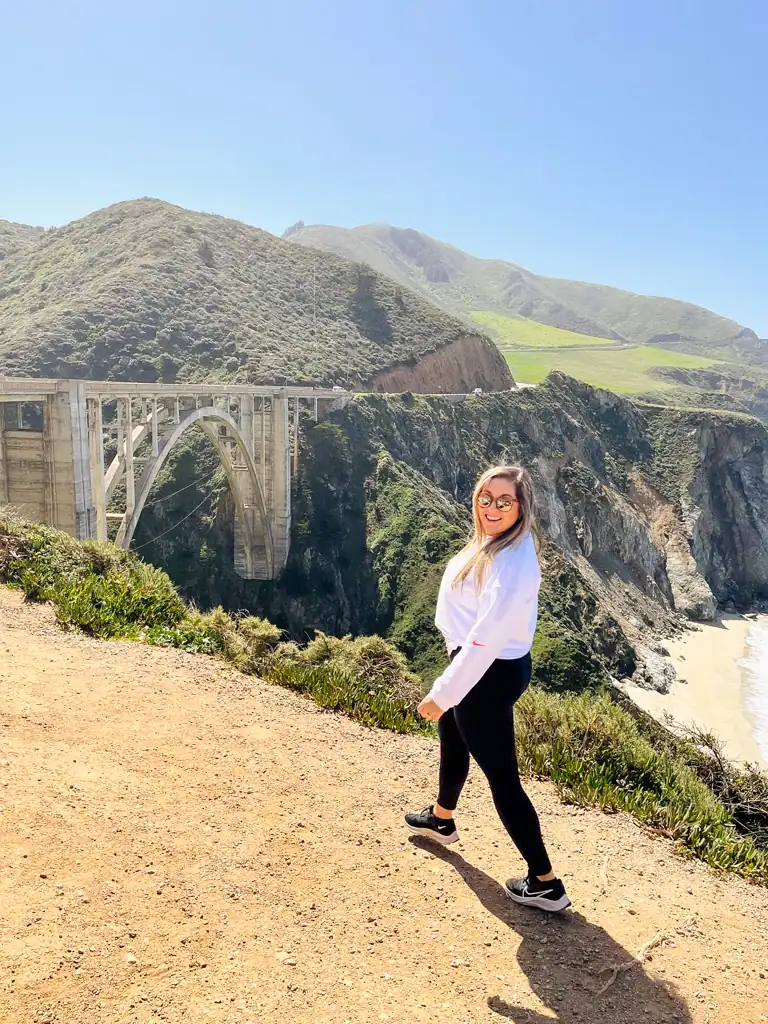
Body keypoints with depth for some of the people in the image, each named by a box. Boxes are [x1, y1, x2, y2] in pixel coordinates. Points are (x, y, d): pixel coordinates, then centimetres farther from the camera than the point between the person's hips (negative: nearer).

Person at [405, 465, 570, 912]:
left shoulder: (513, 564, -29)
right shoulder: (492, 543, 2)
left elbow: (487, 640, -31)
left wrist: (442, 692, -26)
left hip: (490, 674, -11)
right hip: (474, 663, 11)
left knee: (502, 777, 0)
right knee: (452, 741, 30)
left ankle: (546, 883, 16)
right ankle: (441, 819, 57)